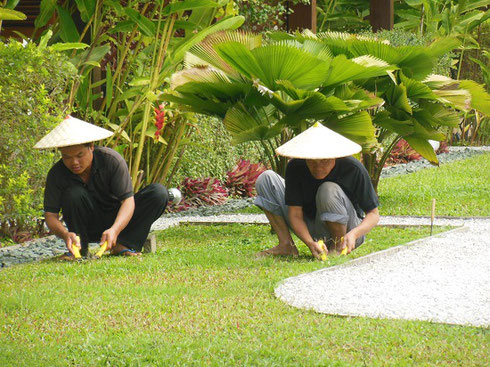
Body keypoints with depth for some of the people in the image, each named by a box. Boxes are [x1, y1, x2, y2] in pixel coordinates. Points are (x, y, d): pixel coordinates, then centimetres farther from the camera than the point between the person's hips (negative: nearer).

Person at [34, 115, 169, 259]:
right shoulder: (57, 174, -17)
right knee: (73, 193, -31)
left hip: (118, 221, 0)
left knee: (159, 193, -22)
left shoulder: (111, 160, -22)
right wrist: (65, 234, -40)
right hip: (89, 228, 0)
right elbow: (50, 215, -17)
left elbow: (128, 200, -26)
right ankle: (78, 248, -14)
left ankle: (124, 244, -25)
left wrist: (114, 229, -44)